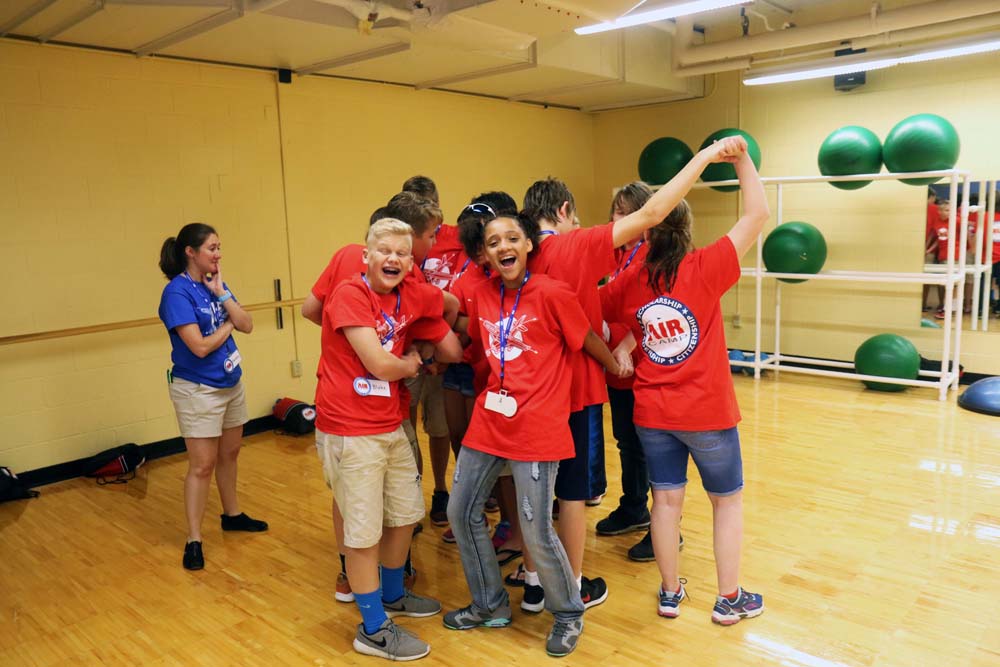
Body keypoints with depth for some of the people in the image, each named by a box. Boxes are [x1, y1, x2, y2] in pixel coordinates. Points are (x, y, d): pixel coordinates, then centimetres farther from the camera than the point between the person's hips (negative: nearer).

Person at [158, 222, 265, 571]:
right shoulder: (177, 293, -17)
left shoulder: (214, 285, 3)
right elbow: (200, 346, -23)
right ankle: (193, 540, 9)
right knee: (202, 466, -2)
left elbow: (247, 325, -3)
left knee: (229, 454, 19)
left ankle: (232, 515, 36)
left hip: (231, 383, 7)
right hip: (198, 390, -7)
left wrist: (222, 293, -12)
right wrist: (227, 325, -7)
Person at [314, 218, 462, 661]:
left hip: (390, 426, 7)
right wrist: (410, 364, -4)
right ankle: (373, 629, 23)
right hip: (349, 430, -7)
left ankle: (392, 595, 45)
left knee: (406, 515, 21)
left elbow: (453, 352, 5)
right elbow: (378, 364, -20)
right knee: (365, 532, 4)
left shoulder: (415, 298, 2)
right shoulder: (350, 294, -16)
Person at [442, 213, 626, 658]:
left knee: (536, 531, -2)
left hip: (536, 428, -6)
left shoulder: (551, 293, -13)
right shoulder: (483, 294, 4)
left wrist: (618, 370, 11)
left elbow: (588, 340, -1)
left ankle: (569, 614, 28)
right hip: (488, 421, 7)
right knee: (461, 512, 14)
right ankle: (490, 605, 36)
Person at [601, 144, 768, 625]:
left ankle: (670, 594, 27)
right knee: (728, 500, 16)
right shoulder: (705, 268, -15)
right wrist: (742, 158, -3)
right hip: (707, 412, -3)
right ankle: (730, 598, 24)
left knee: (666, 499, 15)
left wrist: (621, 344, 11)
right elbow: (757, 214, -11)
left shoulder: (630, 280, -4)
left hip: (652, 412, 3)